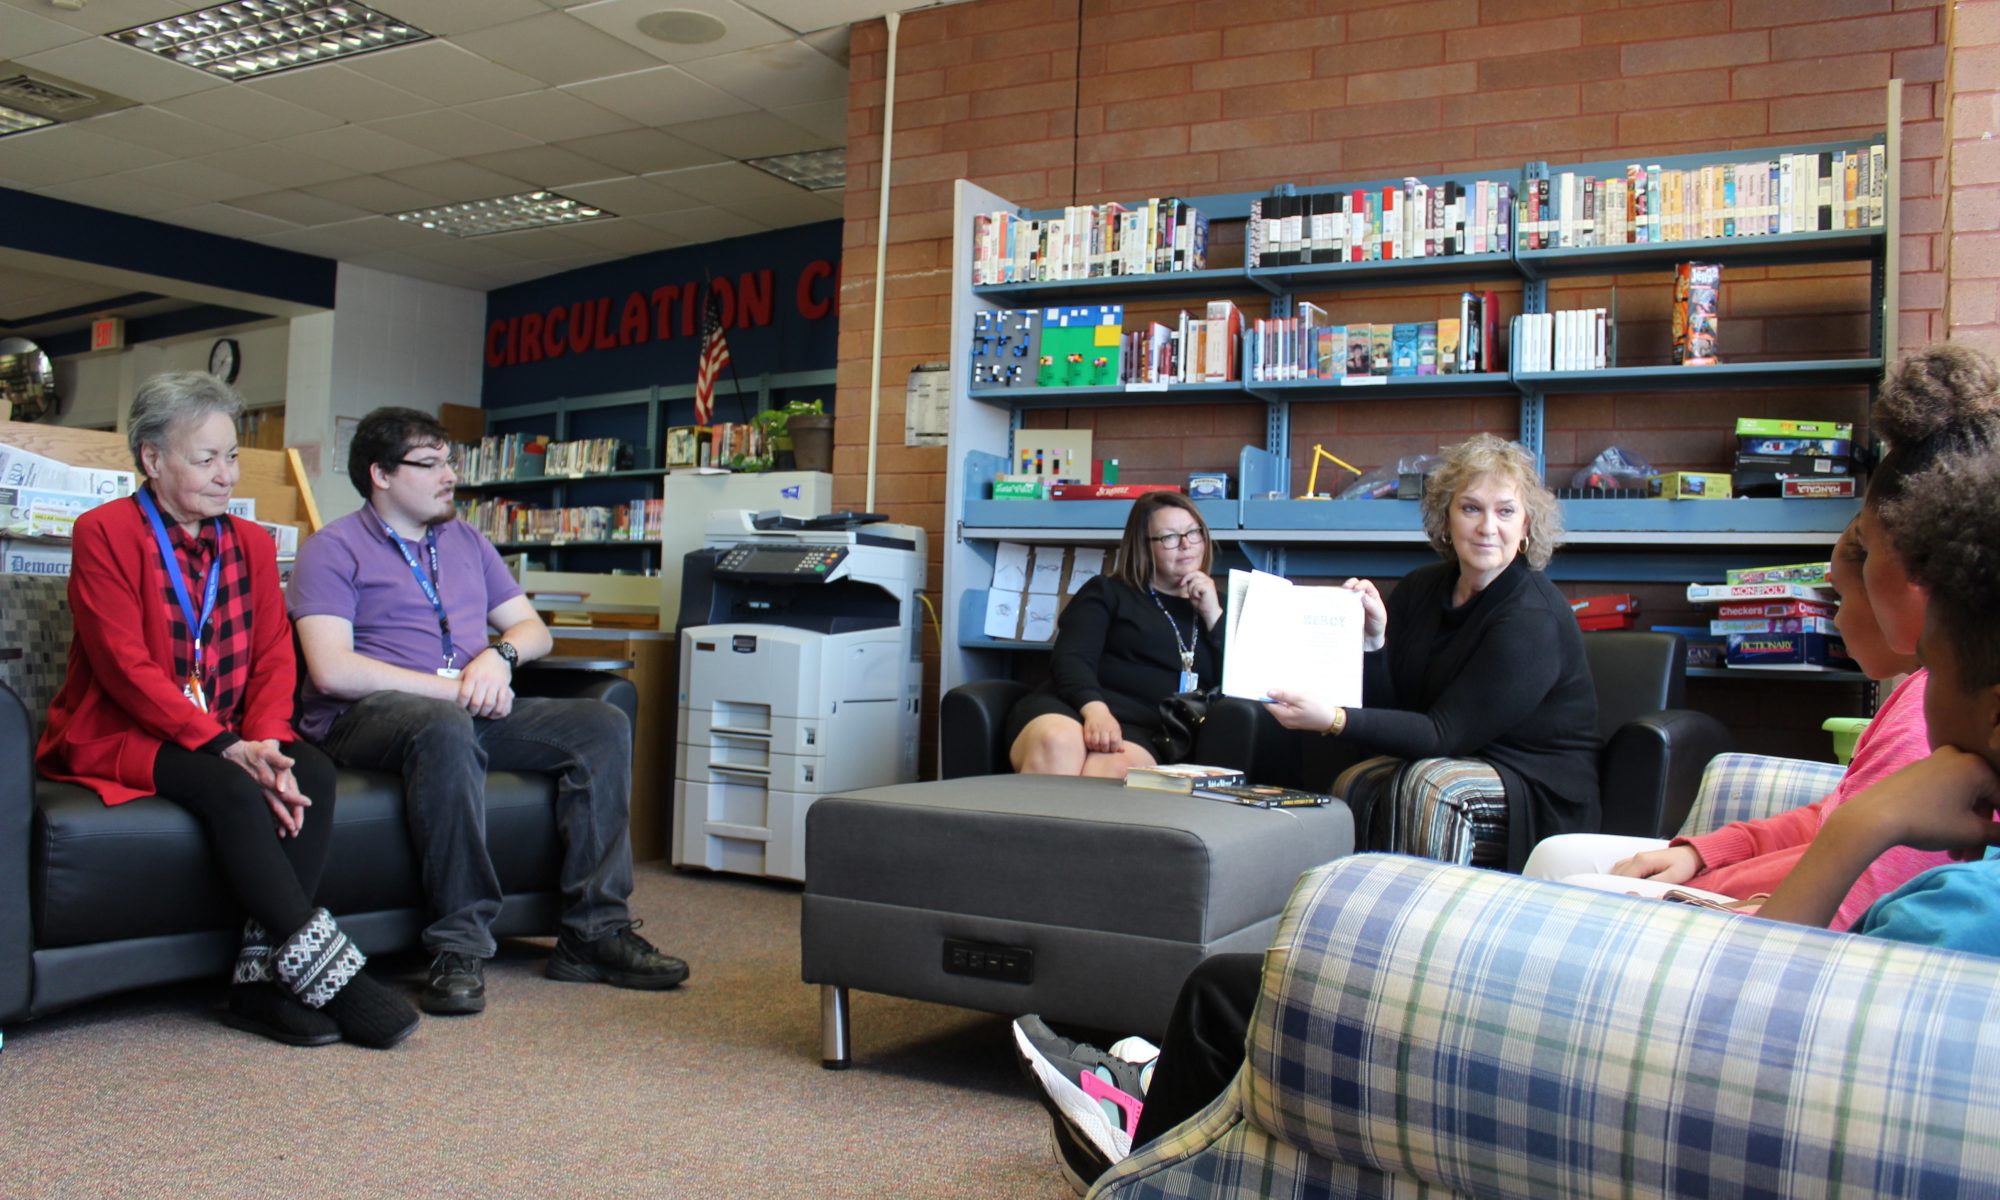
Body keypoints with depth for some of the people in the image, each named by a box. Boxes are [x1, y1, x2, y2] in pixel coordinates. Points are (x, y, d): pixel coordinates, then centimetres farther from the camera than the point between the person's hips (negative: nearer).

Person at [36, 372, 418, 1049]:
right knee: (229, 789, -33)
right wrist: (225, 746, -24)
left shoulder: (251, 543, 12)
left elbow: (274, 659, 5)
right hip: (116, 736, -5)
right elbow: (127, 668, -14)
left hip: (229, 739, 5)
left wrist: (266, 741, -16)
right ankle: (329, 971, -30)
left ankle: (261, 979, -24)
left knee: (312, 774, -24)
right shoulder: (104, 533, -5)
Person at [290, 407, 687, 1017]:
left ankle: (594, 932, -18)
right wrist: (449, 688, -16)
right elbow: (331, 669, -11)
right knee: (447, 728, -41)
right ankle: (459, 945, -36)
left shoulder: (467, 541, 24)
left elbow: (534, 628, 20)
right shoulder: (333, 548, 3)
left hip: (469, 711, 6)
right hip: (367, 714, -6)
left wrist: (500, 655, -4)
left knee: (602, 726, -15)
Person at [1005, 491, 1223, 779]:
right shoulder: (1107, 592, 20)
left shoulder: (1215, 608, 26)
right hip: (1072, 706, 0)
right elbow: (1070, 659, 2)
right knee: (1057, 743, -41)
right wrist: (1095, 709, -20)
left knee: (1117, 767, -39)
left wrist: (1212, 615, 5)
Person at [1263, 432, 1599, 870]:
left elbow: (1446, 734, -24)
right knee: (1355, 783, -24)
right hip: (1458, 765, 5)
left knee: (1428, 783, -33)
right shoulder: (1421, 589, 3)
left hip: (1542, 795, -5)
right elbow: (1387, 709, 3)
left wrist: (1334, 721, -36)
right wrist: (1372, 639, -15)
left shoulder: (1535, 618, -18)